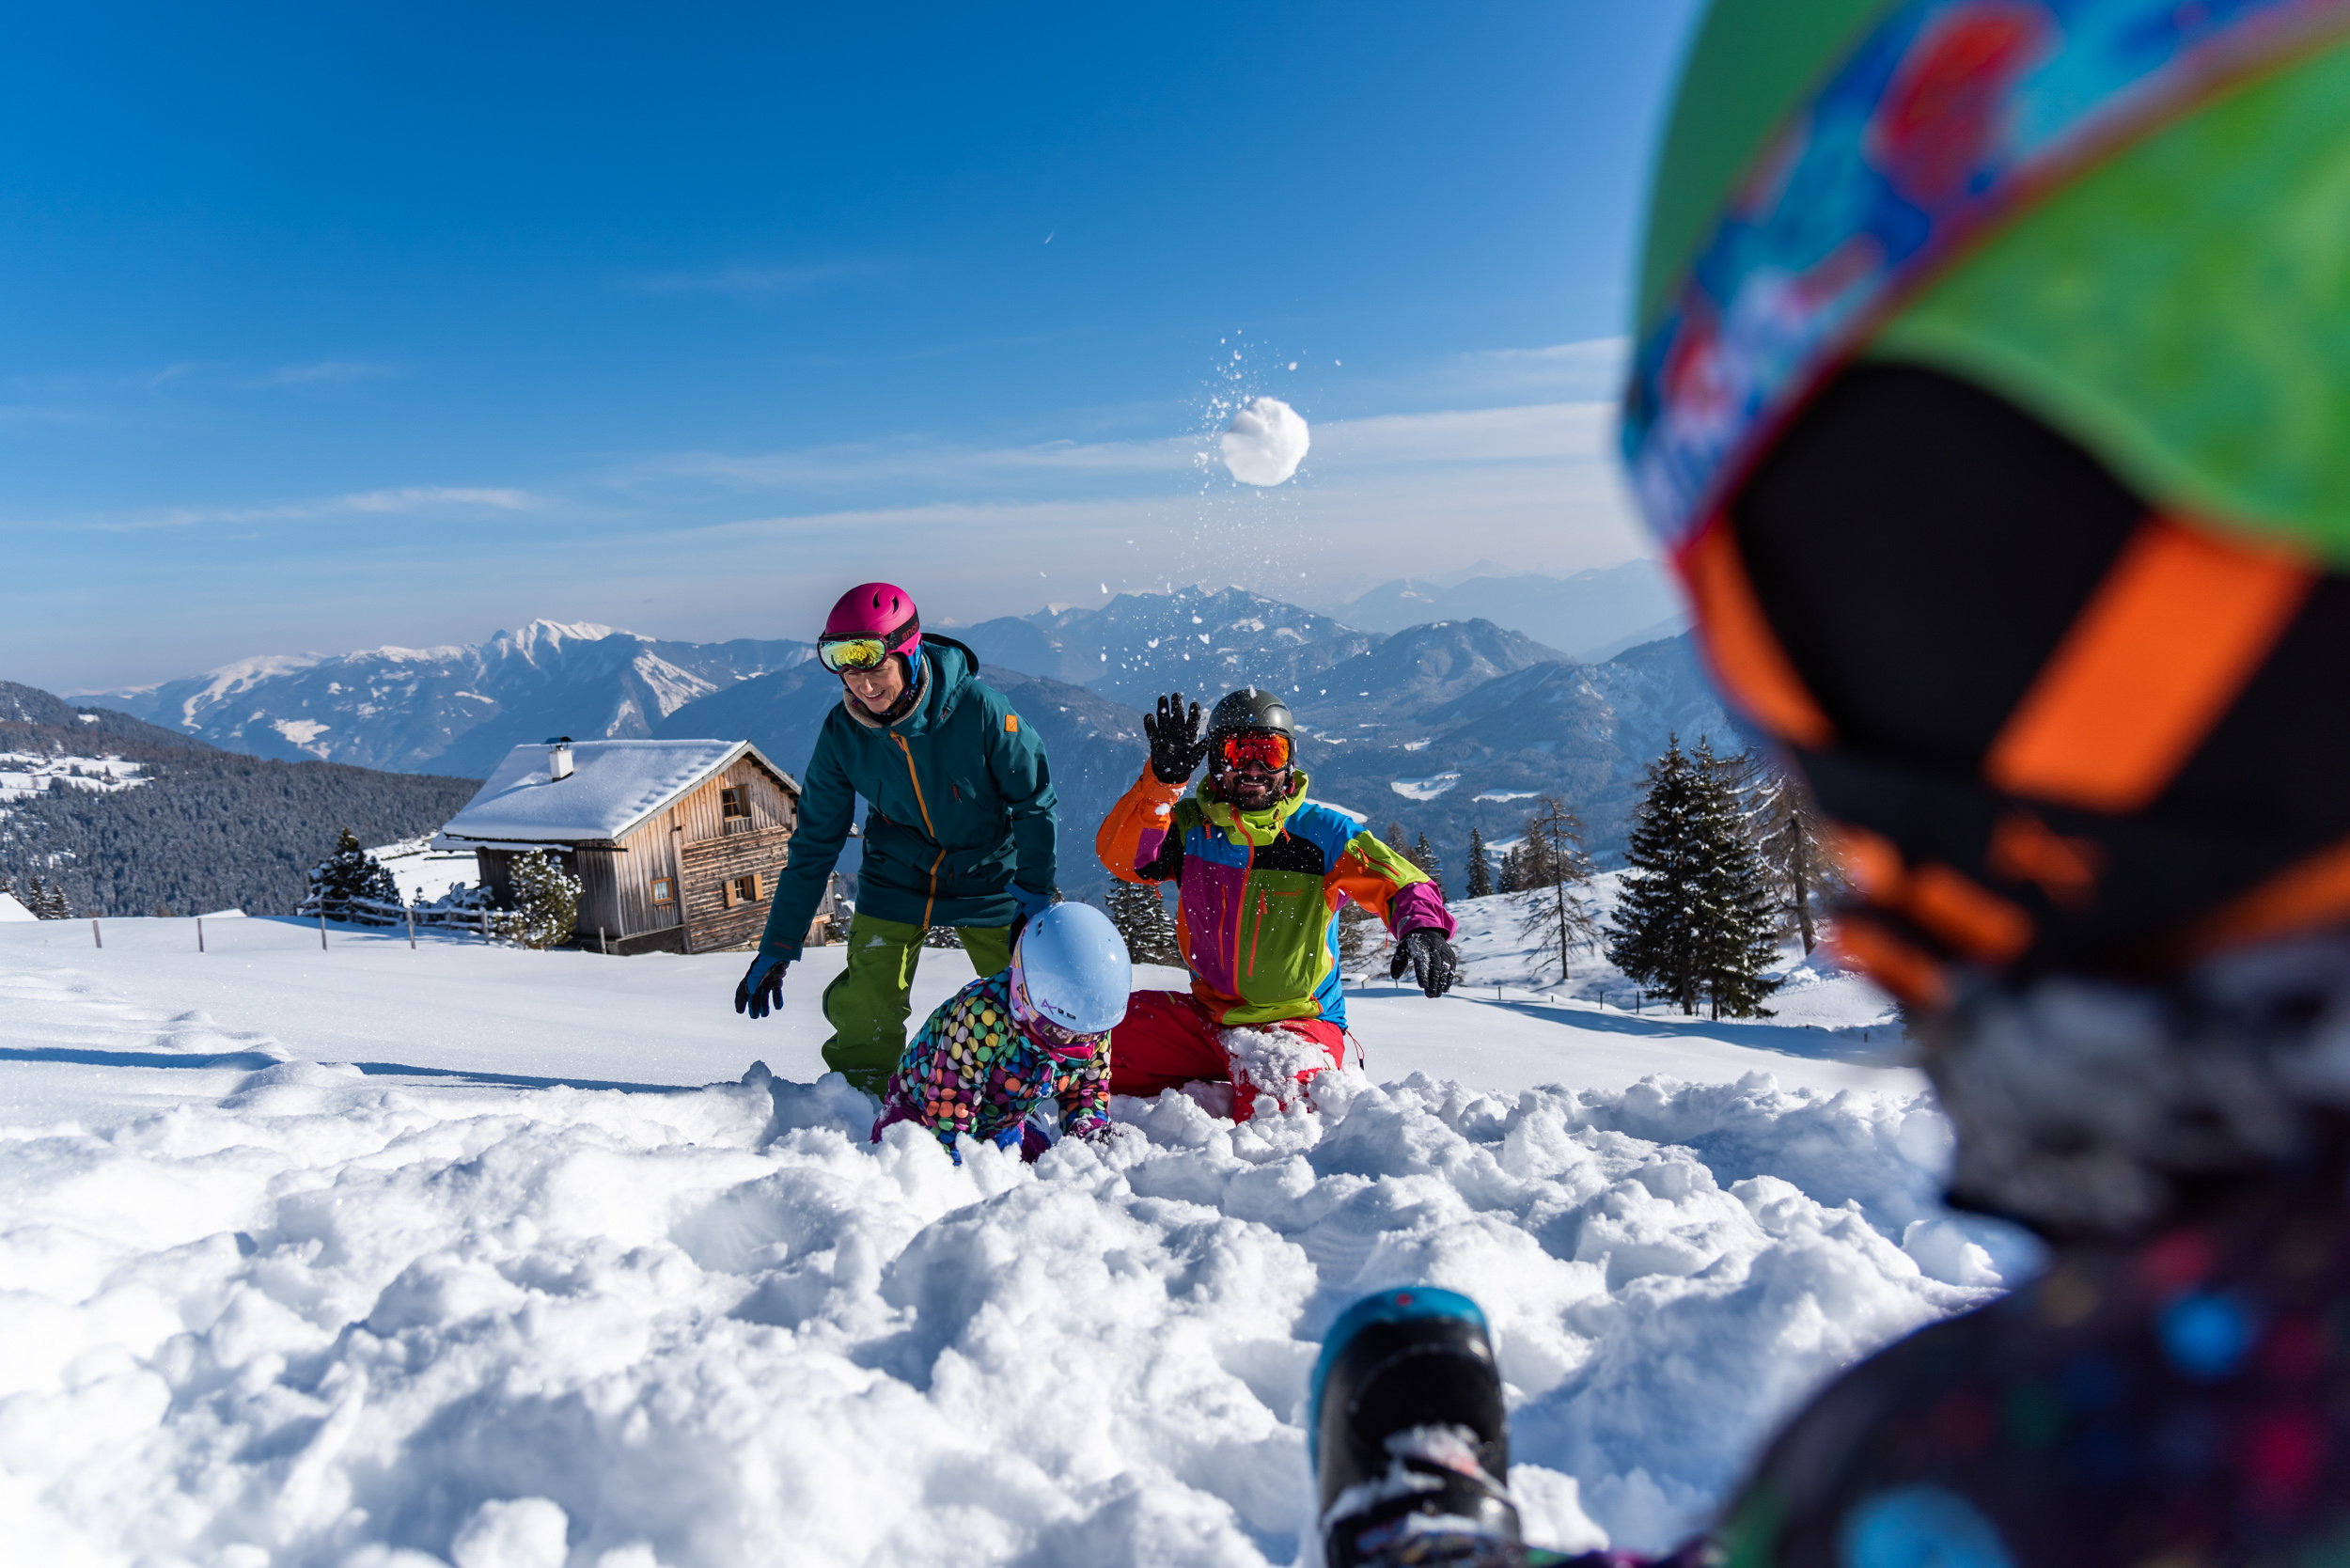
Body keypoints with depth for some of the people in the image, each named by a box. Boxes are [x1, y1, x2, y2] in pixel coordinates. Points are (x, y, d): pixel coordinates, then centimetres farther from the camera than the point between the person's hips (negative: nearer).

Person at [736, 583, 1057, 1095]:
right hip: (895, 882, 2)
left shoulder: (978, 708, -25)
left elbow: (1033, 800, -10)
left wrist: (1034, 892, -12)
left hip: (988, 881, -1)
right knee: (864, 1012, -7)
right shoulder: (841, 734, -17)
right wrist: (777, 948, -5)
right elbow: (814, 843, -6)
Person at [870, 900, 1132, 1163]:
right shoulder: (983, 1017, -40)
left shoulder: (1094, 1026, -18)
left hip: (1003, 1121, 6)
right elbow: (948, 1103, -34)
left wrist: (1089, 1125, -21)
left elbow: (1089, 1085, -1)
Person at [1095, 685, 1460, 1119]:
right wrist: (1164, 778, -31)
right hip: (1208, 1015, 4)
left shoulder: (1322, 833, -7)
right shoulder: (1191, 825, -1)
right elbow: (1120, 856, -18)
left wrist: (1424, 929, -36)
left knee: (1271, 1101, -34)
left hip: (1299, 1022, -4)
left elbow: (1404, 884, -13)